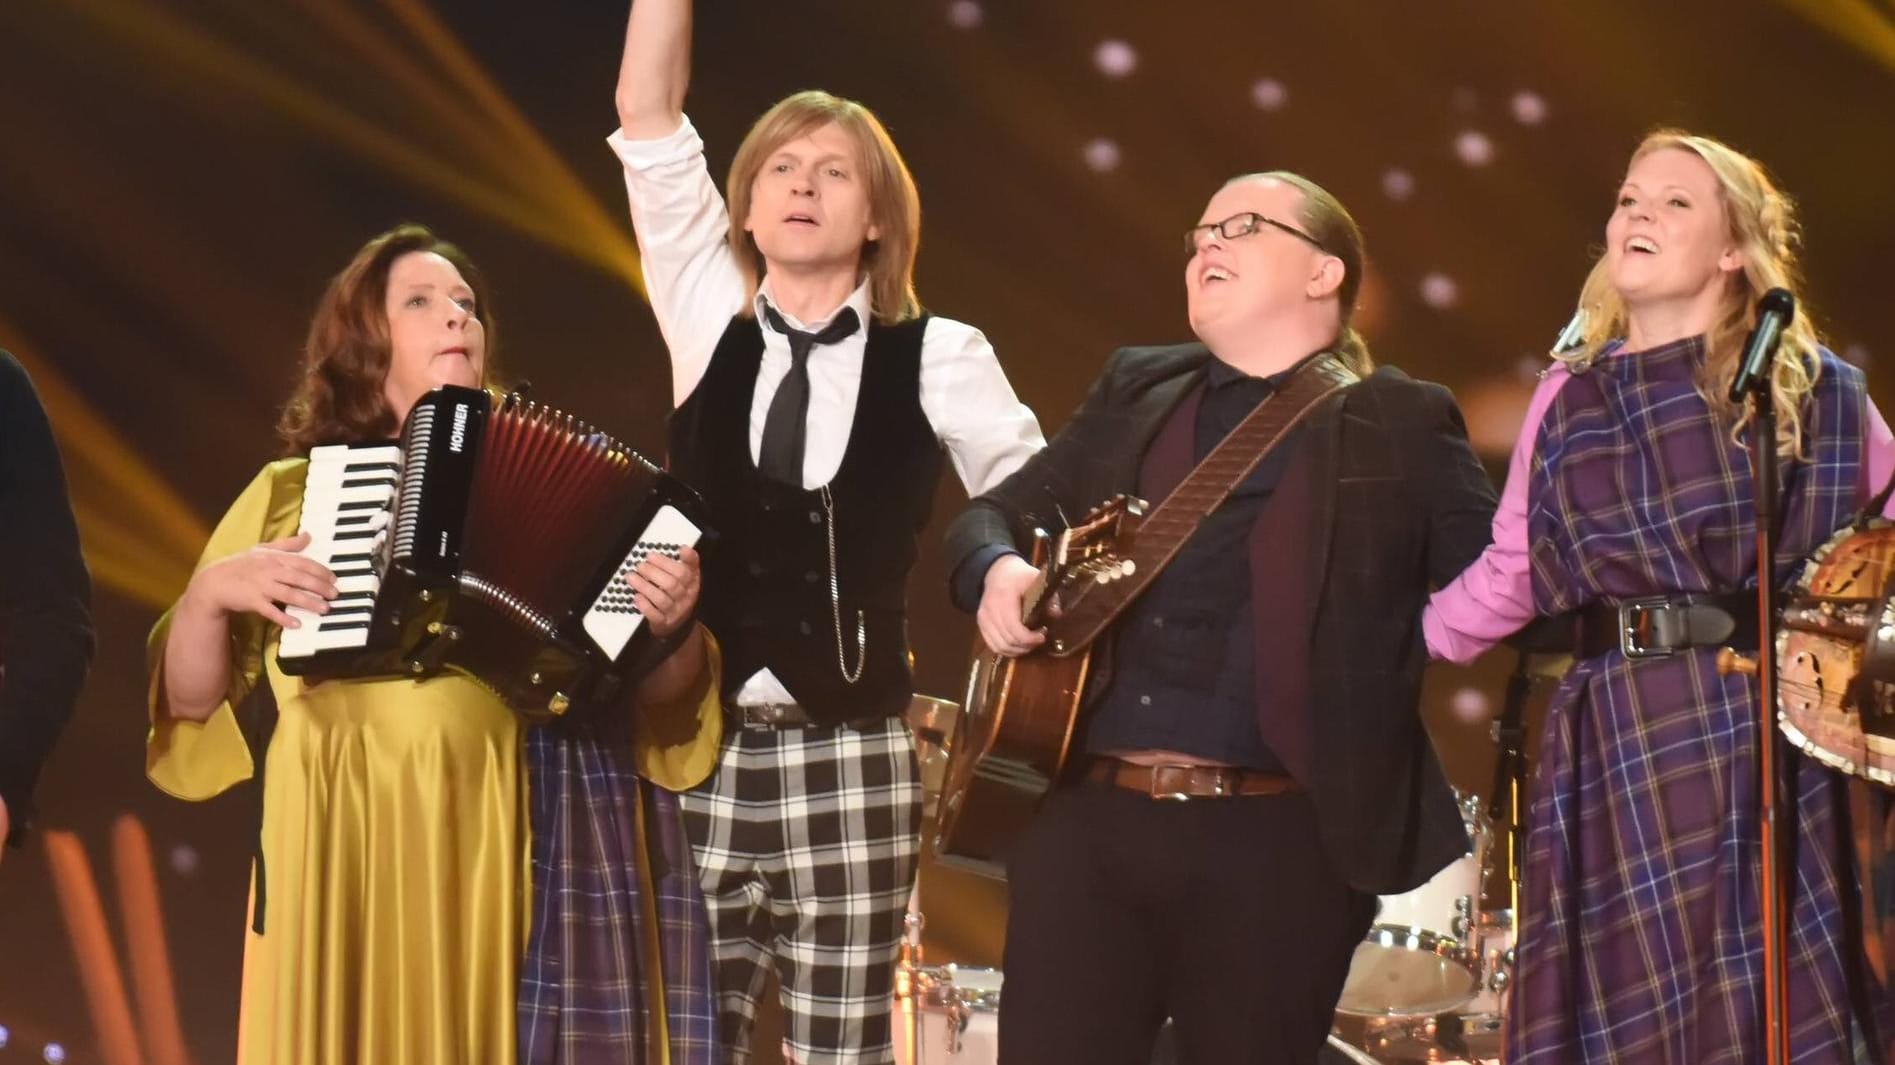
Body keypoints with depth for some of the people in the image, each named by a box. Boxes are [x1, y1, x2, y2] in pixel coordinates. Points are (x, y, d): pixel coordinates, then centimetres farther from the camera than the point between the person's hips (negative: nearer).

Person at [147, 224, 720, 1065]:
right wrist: (212, 590, -5)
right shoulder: (290, 490, 14)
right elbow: (189, 699, 12)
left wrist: (668, 624, -11)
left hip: (487, 829, 0)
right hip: (338, 828, 0)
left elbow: (664, 697, 9)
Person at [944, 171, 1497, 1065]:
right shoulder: (1135, 390, 18)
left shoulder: (1399, 425, 5)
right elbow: (998, 509, 21)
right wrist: (999, 571, 0)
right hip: (1085, 817, 4)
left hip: (1277, 841, -3)